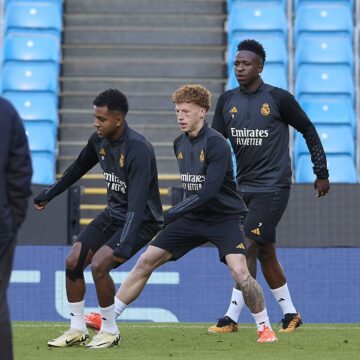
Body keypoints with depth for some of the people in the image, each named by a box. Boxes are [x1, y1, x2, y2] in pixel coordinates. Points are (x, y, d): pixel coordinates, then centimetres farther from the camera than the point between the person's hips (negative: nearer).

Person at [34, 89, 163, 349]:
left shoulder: (138, 149, -28)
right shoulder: (99, 140, -3)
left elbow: (137, 202, -35)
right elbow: (78, 169, 18)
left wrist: (124, 245, -44)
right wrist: (48, 195, 28)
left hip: (142, 220, -8)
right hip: (113, 214, 8)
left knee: (99, 264, -23)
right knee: (73, 261, -2)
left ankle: (110, 332, -3)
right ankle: (77, 330, 11)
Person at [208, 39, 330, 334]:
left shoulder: (278, 98, -8)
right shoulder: (227, 100, 6)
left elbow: (308, 131, 2)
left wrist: (322, 173, 4)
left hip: (273, 186, -6)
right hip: (245, 186, 6)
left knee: (248, 247, -13)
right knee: (265, 252, 11)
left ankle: (232, 318, -13)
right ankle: (290, 314, 22)